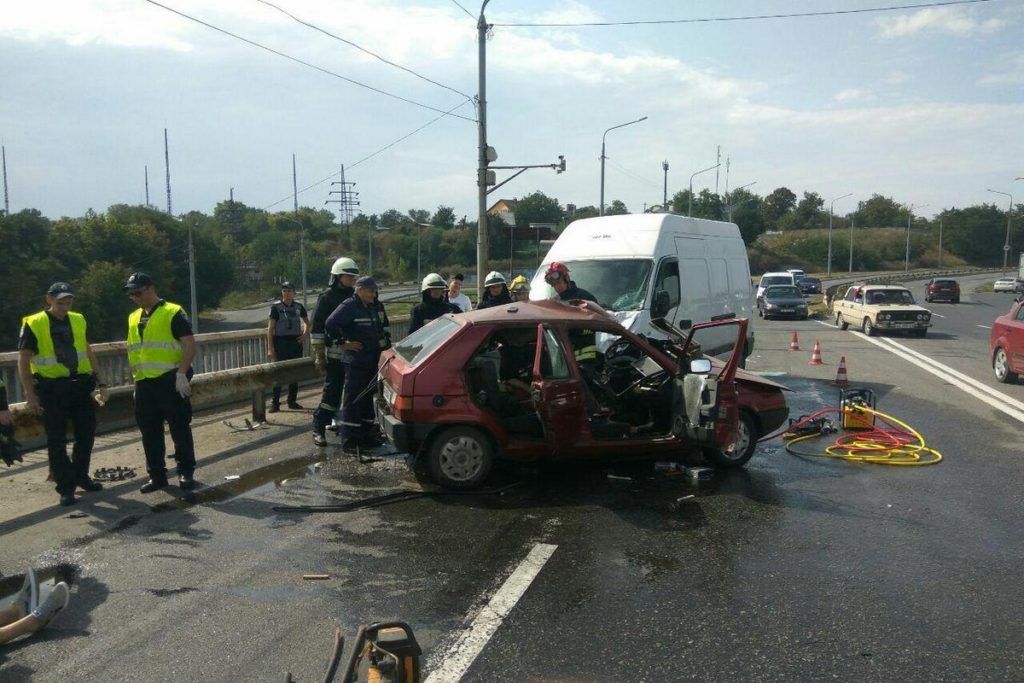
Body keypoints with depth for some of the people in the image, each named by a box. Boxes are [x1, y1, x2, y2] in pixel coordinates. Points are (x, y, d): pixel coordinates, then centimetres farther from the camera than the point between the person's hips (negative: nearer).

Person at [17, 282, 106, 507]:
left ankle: (81, 476, 28)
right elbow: (24, 360, -7)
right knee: (57, 440, 2)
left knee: (87, 433, 11)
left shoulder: (79, 320, 8)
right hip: (52, 389, -5)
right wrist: (30, 393, -11)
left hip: (80, 385, 5)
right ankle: (66, 487, 11)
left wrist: (98, 377, 13)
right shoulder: (33, 324, -7)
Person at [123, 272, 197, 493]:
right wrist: (135, 378, 19)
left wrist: (181, 374, -21)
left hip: (170, 381, -7)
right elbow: (134, 350, 24)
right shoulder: (134, 318, 15)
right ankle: (156, 475, 20)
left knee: (180, 428, 0)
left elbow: (190, 344, -13)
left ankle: (186, 472, 10)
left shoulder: (173, 313, -7)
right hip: (144, 383, 7)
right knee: (149, 431, 10)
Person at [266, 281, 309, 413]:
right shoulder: (276, 307, -5)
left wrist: (305, 333, 3)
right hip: (281, 342, -4)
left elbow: (306, 322, 22)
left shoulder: (299, 306, 5)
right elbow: (270, 328, -6)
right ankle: (275, 403, -1)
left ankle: (292, 401, 18)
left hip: (296, 342, 4)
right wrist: (270, 348, -12)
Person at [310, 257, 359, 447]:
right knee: (332, 391, -8)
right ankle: (319, 428, 1)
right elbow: (317, 328, -5)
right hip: (335, 353, -6)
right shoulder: (327, 297, -2)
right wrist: (319, 355, -9)